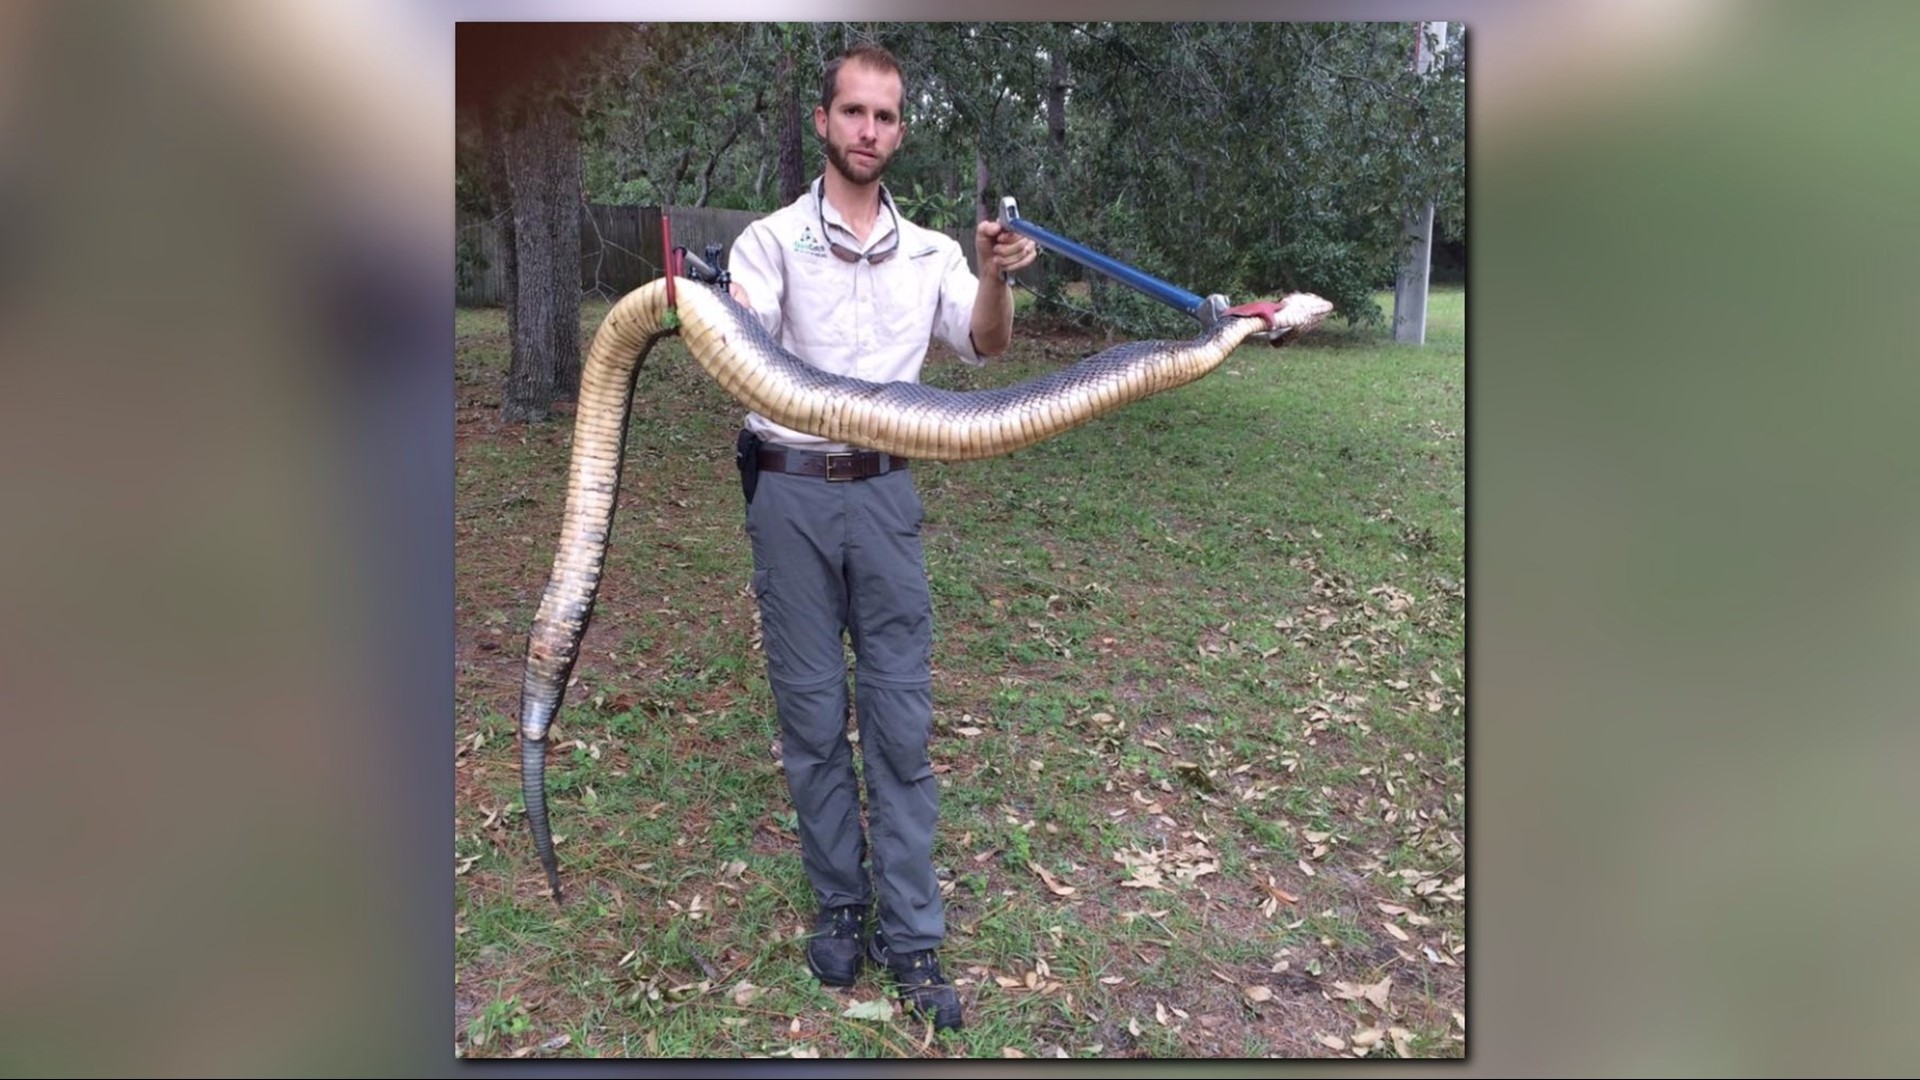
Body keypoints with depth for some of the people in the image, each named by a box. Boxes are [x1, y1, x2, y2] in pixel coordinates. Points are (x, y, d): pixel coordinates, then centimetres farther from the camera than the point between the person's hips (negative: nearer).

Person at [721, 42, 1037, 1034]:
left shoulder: (930, 251, 8)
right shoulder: (772, 240, -1)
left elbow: (986, 346, -5)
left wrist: (997, 278, -25)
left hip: (885, 496, 2)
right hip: (791, 495, -1)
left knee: (901, 719, 2)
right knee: (812, 716, 7)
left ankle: (911, 936, 11)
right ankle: (839, 905, 23)